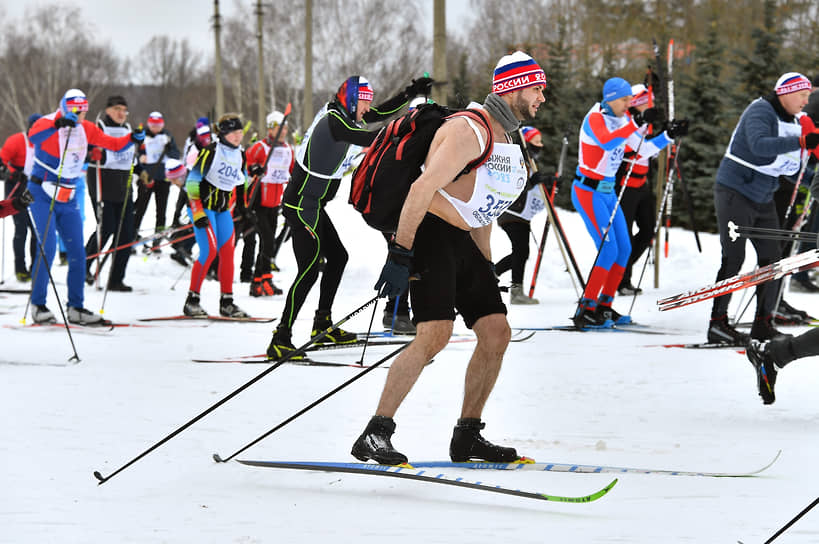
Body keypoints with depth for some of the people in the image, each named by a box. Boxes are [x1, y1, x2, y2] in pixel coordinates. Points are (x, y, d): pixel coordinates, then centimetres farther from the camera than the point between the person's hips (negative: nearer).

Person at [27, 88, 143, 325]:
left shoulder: (86, 129, 3)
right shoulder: (48, 123, -15)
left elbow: (113, 144, 12)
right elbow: (34, 135, -39)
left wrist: (133, 138, -8)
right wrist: (58, 123, -55)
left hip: (68, 199, 6)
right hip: (42, 196, -6)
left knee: (77, 252, 3)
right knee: (48, 248, -14)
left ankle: (76, 307, 11)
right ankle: (38, 305, -4)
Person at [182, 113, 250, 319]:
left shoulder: (240, 155, 6)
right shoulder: (210, 151, -16)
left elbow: (241, 182, 22)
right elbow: (192, 180, -17)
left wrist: (242, 206, 20)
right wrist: (197, 213, -21)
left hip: (223, 209, 7)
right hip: (203, 205, -7)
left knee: (227, 252, 2)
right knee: (209, 251, -17)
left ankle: (227, 303, 8)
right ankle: (192, 300, -10)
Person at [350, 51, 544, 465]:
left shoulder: (505, 141, 18)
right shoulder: (469, 131, -14)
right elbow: (422, 187, -23)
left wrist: (485, 268, 19)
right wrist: (400, 255, -28)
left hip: (464, 243, 10)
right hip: (431, 234, -10)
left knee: (496, 334, 1)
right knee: (435, 335, -21)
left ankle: (466, 438, 11)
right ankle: (374, 435, -18)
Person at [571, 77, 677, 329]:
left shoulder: (623, 120, 8)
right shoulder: (595, 118, -16)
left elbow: (645, 149, 13)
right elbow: (607, 142, -37)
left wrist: (668, 135, -1)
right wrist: (637, 123, -42)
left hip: (608, 192, 9)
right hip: (588, 191, -9)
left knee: (624, 249, 5)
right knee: (609, 250, -15)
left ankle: (604, 307, 12)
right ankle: (585, 311, -12)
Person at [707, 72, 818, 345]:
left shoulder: (791, 122, 11)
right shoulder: (760, 111, -16)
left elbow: (787, 166, 18)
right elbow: (759, 145, -35)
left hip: (763, 199, 9)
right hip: (735, 193, -9)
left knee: (772, 258, 5)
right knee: (733, 258, -10)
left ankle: (763, 323, 11)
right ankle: (718, 323, -8)